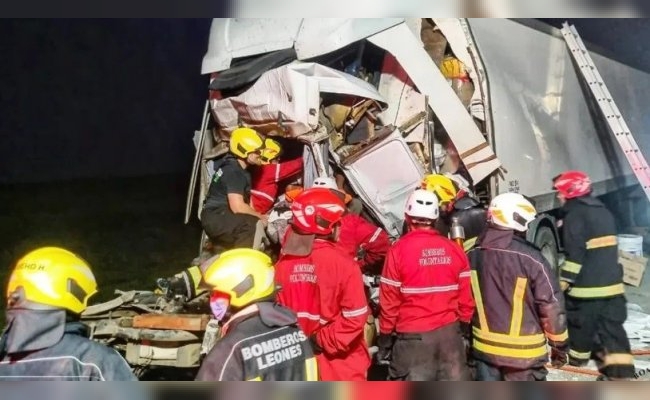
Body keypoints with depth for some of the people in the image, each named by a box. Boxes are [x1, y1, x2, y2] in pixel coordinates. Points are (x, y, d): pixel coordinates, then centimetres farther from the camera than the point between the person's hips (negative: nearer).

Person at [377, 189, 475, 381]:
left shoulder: (399, 249, -11)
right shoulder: (454, 249, 1)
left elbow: (389, 299, -8)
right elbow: (465, 296, 4)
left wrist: (385, 337, 2)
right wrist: (464, 327, 18)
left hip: (413, 335, -4)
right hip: (449, 331, 4)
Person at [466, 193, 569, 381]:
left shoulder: (473, 255, -3)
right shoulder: (530, 258, -19)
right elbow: (551, 305, -13)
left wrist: (468, 337, 21)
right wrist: (560, 345, 1)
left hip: (484, 347, 5)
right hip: (524, 352, -4)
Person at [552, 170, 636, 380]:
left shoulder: (574, 215, -13)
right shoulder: (603, 211, 14)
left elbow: (575, 254, -18)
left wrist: (563, 281, -13)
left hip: (587, 283, -7)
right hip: (611, 281, 7)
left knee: (581, 322, 13)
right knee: (611, 325, 4)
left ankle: (577, 355, 32)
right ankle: (621, 372, -1)